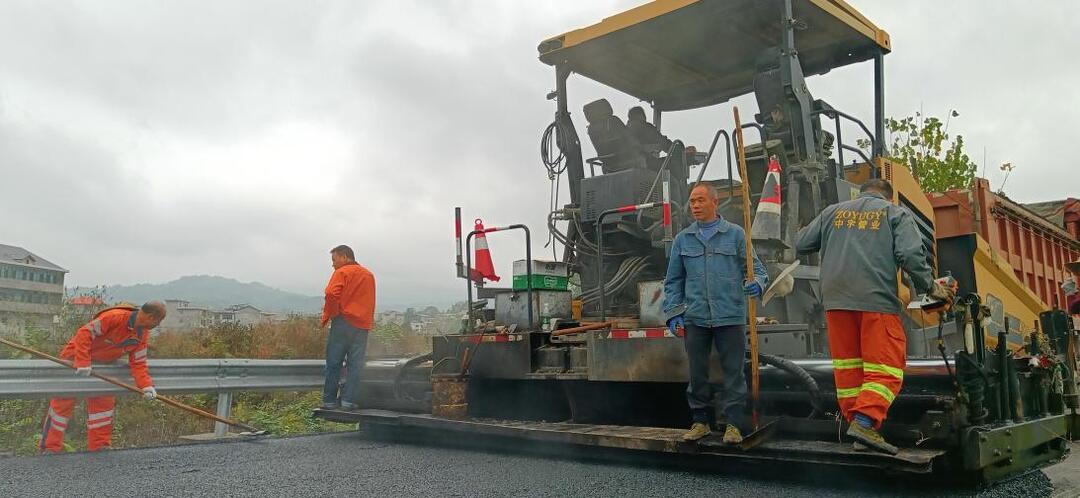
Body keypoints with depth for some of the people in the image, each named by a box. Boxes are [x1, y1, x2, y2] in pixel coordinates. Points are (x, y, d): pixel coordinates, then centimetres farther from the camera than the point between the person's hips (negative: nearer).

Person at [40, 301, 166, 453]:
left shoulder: (143, 335, -9)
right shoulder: (114, 316, -32)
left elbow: (138, 363, -9)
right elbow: (84, 333, -32)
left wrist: (147, 386, -24)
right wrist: (83, 363, -35)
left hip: (102, 365, 7)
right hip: (76, 356, -7)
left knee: (105, 401, 4)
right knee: (63, 402, 1)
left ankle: (100, 444, 14)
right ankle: (51, 447, 13)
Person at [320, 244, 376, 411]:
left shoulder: (342, 272, -2)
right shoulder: (369, 274, 18)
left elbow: (332, 294, -16)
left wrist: (327, 317, -5)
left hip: (343, 322, -5)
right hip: (363, 324, 5)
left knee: (334, 363, 2)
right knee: (355, 365, 4)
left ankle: (330, 401, 4)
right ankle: (348, 401, 1)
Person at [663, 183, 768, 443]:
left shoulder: (735, 234, 5)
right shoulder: (682, 239, 11)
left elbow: (755, 267, 5)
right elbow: (673, 280, 13)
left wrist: (757, 282, -17)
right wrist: (673, 312, 4)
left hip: (730, 316, -2)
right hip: (694, 319, 2)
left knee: (733, 372, 2)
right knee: (697, 372, 9)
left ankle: (734, 424, 12)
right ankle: (700, 420, 22)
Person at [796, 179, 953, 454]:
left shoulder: (832, 212, 18)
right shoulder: (896, 213, 9)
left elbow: (801, 245, 19)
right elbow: (911, 255, -5)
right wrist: (930, 287, 7)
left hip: (836, 300, 4)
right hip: (877, 300, -4)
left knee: (847, 366, 10)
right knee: (885, 366, -3)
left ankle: (858, 424, 13)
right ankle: (865, 422, -18)